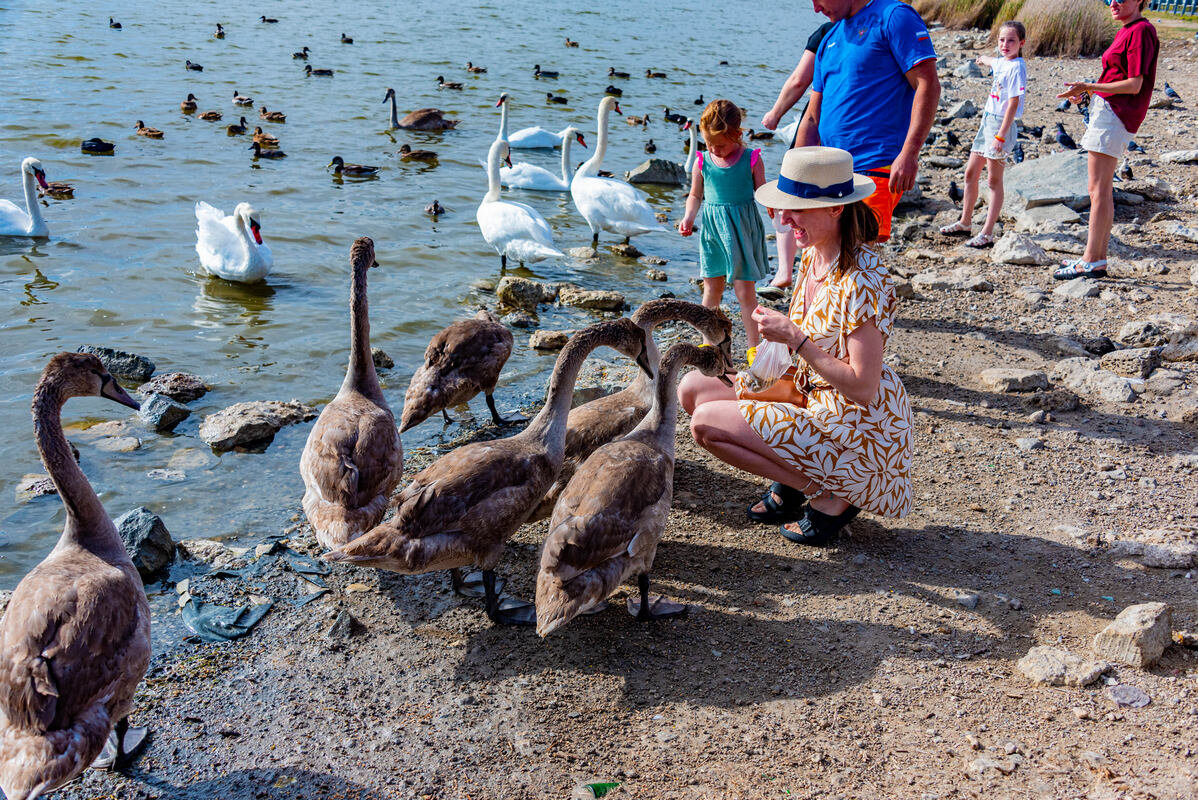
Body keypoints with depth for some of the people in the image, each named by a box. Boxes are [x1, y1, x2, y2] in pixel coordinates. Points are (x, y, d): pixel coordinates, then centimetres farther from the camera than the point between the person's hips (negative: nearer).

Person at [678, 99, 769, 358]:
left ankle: (753, 346, 10)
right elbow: (695, 195, 14)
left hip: (742, 228, -3)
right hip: (712, 228, 3)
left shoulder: (751, 160, -4)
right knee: (712, 289, 10)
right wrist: (688, 218, -1)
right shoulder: (703, 162, 2)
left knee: (744, 290, -1)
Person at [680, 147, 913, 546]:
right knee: (694, 387, 3)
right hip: (809, 393, 9)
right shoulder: (813, 255, 2)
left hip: (855, 428, -9)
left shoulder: (861, 279, -26)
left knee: (706, 423, -16)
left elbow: (863, 388, -26)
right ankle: (794, 480, 10)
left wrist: (794, 337, -25)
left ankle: (828, 495, -3)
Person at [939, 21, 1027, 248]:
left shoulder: (1017, 67, -14)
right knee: (971, 173, 13)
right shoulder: (1002, 62, 10)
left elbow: (1014, 104, -19)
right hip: (987, 121, 9)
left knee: (994, 180, -6)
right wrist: (983, 59, 61)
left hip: (1002, 124, -9)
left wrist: (1001, 135, -23)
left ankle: (987, 234, -5)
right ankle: (965, 223, 27)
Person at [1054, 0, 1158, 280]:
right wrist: (1086, 91, 9)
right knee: (1103, 191, 11)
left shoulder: (1141, 31, -11)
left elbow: (1134, 85, -17)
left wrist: (1089, 87, -19)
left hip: (1115, 114, -11)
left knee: (1099, 191, -11)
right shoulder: (1126, 31, 18)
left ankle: (1092, 262, -11)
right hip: (1105, 110, 11)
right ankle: (1098, 258, 15)